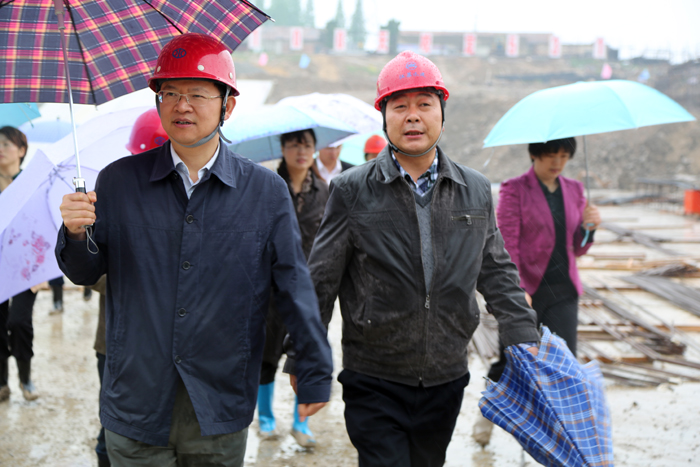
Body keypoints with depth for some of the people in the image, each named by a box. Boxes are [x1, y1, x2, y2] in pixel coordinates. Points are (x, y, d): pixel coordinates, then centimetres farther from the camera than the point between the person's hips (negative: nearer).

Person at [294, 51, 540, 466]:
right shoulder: (352, 190, -4)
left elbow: (498, 272, 13)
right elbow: (320, 281, -1)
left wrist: (524, 337, 4)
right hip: (374, 382, -3)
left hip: (447, 379, 4)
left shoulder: (477, 190, 6)